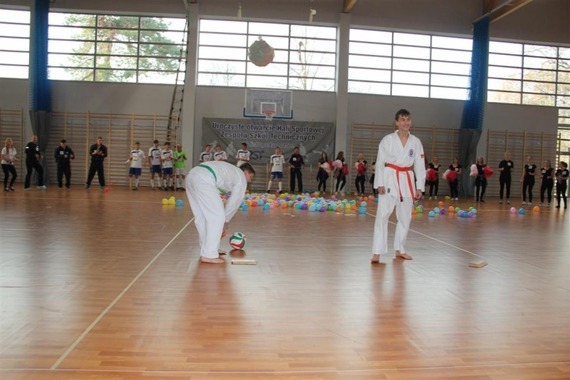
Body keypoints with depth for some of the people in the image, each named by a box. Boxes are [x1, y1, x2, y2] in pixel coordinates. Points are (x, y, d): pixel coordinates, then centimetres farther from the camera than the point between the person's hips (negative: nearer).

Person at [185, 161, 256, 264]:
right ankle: (209, 255, -3)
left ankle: (206, 249, 27)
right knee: (217, 217, -3)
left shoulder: (230, 171, 37)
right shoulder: (241, 177, 14)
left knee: (201, 217, 18)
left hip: (191, 175, 9)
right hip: (204, 180, -9)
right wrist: (225, 222, 24)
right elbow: (234, 202, 12)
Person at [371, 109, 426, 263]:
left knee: (405, 217, 12)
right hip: (390, 179, -4)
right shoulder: (388, 139, -3)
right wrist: (380, 184, -12)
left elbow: (420, 165, 7)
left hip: (407, 181, 4)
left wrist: (419, 187, 3)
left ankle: (399, 250, 27)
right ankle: (377, 253, -8)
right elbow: (380, 162, -4)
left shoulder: (416, 142, 6)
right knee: (382, 216, -10)